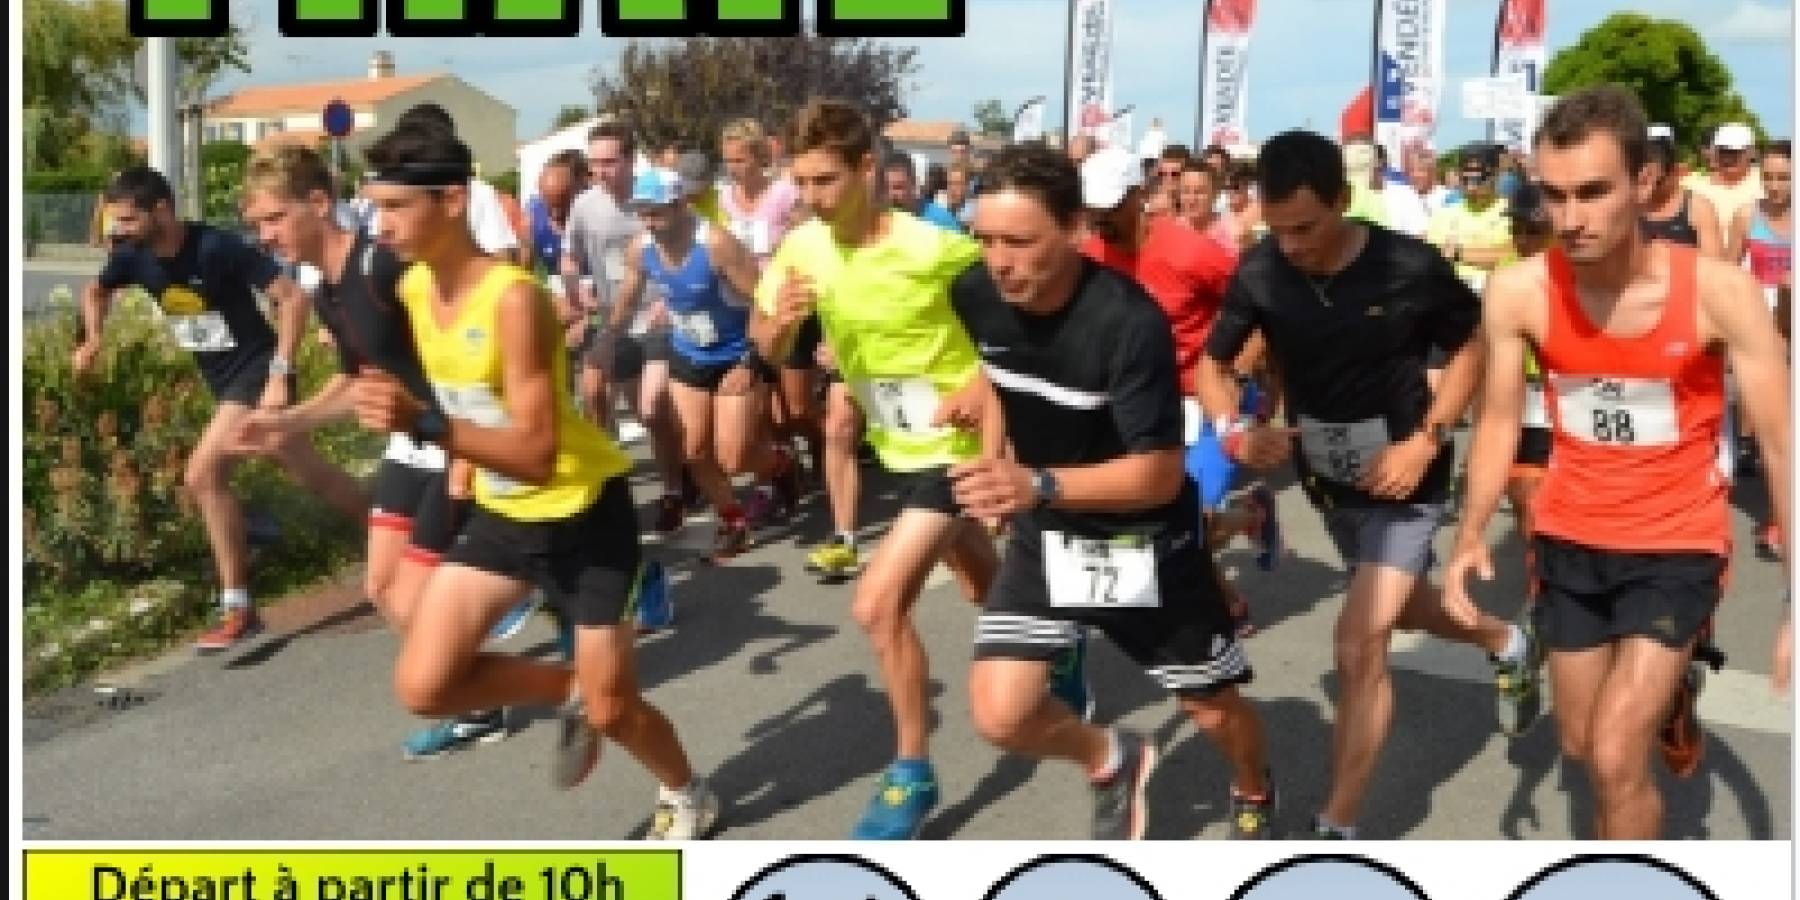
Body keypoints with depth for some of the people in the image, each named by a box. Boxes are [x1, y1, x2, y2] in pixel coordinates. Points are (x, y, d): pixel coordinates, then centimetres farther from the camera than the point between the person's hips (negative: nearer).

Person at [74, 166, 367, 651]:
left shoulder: (217, 247, -24)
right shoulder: (135, 256, -3)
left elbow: (293, 296, -23)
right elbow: (96, 290, 19)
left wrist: (280, 372, -28)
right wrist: (93, 339, 1)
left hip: (256, 372, -8)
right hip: (223, 380, 8)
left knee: (202, 476, -13)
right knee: (310, 473, 12)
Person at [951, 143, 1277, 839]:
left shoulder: (1130, 322, -31)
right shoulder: (973, 294, -13)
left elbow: (1160, 475, -30)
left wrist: (1038, 485, -41)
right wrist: (975, 397, 0)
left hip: (1143, 537, -4)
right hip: (1043, 533, 4)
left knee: (1213, 709, 13)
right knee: (999, 716, -9)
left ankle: (1254, 795, 49)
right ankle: (1111, 761, 24)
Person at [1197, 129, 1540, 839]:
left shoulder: (1412, 268, -24)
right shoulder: (1259, 272, -17)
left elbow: (1470, 347, -6)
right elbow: (1213, 365, -4)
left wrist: (1427, 440, -17)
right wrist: (1234, 431, -25)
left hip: (1402, 477, -5)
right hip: (1325, 474, 5)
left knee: (1359, 646, -13)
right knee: (1402, 608, 26)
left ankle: (1336, 827, -1)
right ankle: (1505, 643, 59)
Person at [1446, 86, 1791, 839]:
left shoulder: (1719, 291, -22)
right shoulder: (1519, 293, -16)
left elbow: (1781, 443, -17)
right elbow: (1500, 420, -3)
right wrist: (1472, 534, -15)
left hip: (1677, 546, -3)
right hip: (1569, 541, 3)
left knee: (1616, 758, -11)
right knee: (1581, 745, 19)